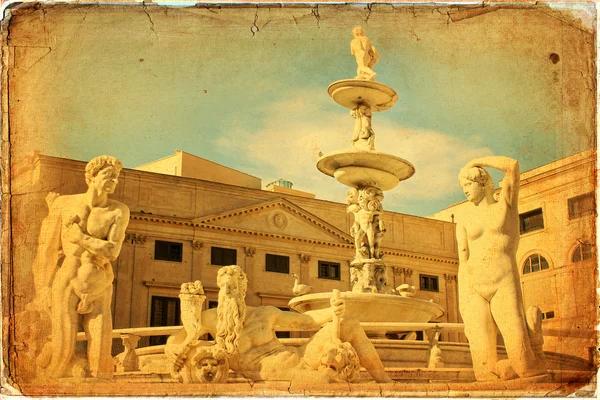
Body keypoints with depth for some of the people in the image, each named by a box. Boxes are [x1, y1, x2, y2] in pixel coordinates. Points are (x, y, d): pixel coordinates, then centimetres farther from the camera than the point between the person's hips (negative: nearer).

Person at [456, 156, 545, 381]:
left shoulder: (506, 205, 11)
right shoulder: (464, 224, 16)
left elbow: (513, 166, -4)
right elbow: (463, 264, 11)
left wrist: (476, 162, 8)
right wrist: (464, 311, 4)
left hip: (504, 286, -2)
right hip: (472, 288, 3)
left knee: (518, 347, -15)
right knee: (483, 353, -7)